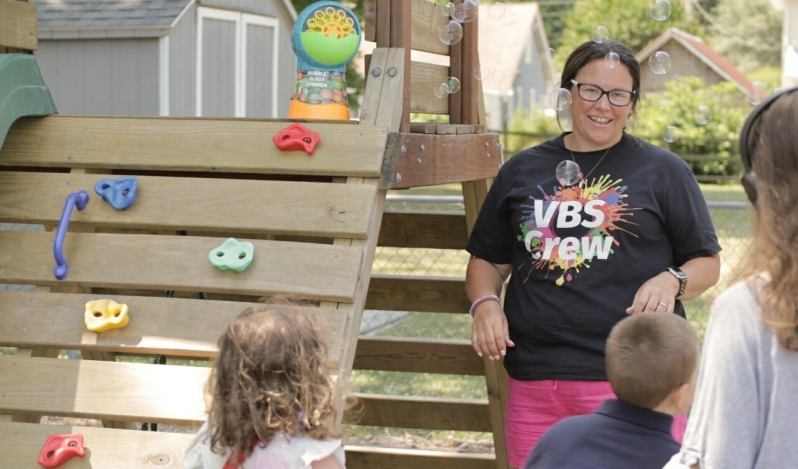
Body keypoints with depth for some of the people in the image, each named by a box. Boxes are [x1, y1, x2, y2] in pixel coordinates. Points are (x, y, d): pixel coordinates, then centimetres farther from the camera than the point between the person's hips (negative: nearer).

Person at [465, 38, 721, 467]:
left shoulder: (664, 171, 7)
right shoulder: (522, 171, 14)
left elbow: (707, 263, 8)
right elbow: (487, 260, 19)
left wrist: (672, 280, -13)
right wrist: (485, 303, -1)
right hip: (535, 383, 3)